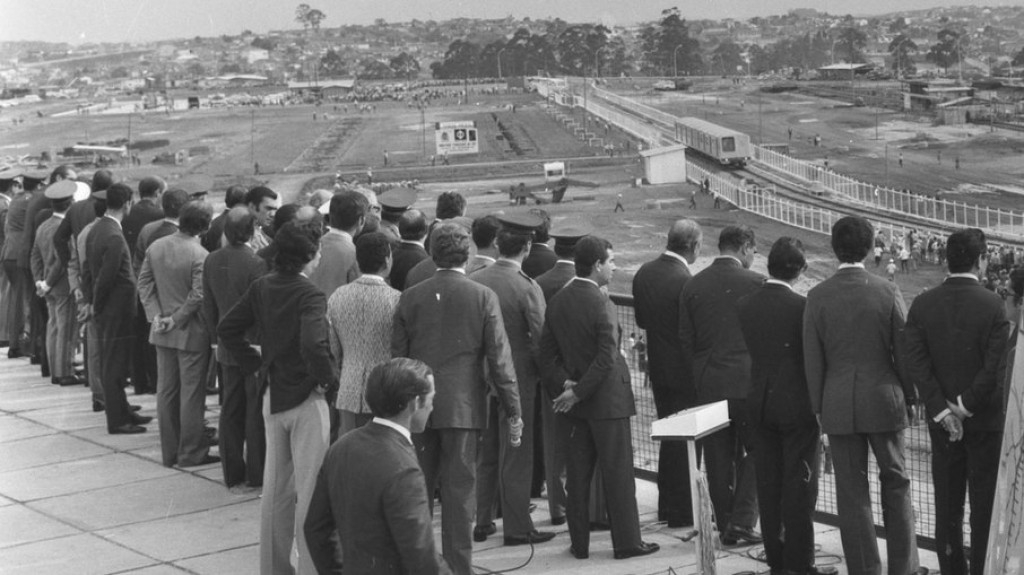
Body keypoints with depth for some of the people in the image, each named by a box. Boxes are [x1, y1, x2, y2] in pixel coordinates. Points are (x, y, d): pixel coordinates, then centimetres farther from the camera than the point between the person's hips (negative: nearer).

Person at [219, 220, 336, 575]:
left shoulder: (262, 288, 2)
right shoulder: (310, 297, -20)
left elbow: (227, 329, 8)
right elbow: (313, 345, -34)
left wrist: (256, 363, 11)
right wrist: (328, 378, -18)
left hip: (272, 397, 7)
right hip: (306, 400, -7)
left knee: (275, 487, 17)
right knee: (310, 490, 1)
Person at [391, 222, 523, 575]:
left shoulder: (410, 297, 1)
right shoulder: (483, 297, -5)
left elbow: (396, 356, 6)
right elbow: (499, 358, -6)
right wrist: (513, 410, 0)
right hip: (464, 408, -2)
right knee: (459, 490, 3)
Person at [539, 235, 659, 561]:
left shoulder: (557, 302, 4)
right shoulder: (600, 304, -17)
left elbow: (547, 353, 5)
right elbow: (606, 359, -22)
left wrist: (565, 383, -4)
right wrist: (577, 392, -14)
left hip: (573, 401, 6)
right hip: (606, 400, -6)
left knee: (577, 475, 11)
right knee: (618, 474, 3)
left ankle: (579, 543, 15)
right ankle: (626, 542, 10)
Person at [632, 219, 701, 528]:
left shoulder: (644, 273, 1)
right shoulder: (684, 280, -23)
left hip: (657, 367, 7)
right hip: (684, 371, -7)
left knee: (669, 437, 19)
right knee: (686, 441, 4)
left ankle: (666, 505, 28)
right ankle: (681, 511, 10)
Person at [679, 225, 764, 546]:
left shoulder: (692, 286, 3)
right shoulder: (755, 283, -7)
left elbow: (685, 339, 5)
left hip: (708, 384, 4)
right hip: (747, 381, -4)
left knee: (718, 458, 9)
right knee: (755, 452, 7)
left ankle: (725, 525, 15)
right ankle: (742, 521, 0)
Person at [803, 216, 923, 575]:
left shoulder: (817, 297, -6)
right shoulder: (888, 292, -8)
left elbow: (812, 359, -2)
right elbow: (904, 352, -3)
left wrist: (819, 406, 7)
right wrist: (910, 395, 11)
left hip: (839, 406, 0)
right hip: (884, 400, 0)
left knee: (852, 491, 7)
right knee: (895, 483, 14)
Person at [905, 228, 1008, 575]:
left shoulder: (922, 305, -2)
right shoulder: (993, 305, -12)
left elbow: (915, 362, -8)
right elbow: (995, 366, -18)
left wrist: (942, 410, -9)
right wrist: (967, 406, -10)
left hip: (941, 419, 3)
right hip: (986, 418, -3)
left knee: (947, 504, 10)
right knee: (985, 506, 5)